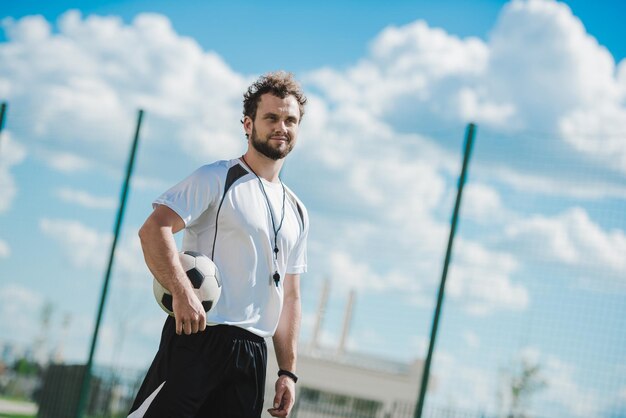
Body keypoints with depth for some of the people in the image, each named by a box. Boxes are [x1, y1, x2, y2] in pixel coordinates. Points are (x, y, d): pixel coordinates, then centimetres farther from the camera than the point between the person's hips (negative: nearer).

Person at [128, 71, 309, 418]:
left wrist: (288, 371, 14)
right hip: (197, 338, -6)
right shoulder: (217, 179, 0)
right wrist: (182, 293, -27)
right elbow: (153, 229, -13)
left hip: (252, 354, 6)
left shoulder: (297, 213, 20)